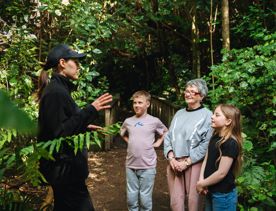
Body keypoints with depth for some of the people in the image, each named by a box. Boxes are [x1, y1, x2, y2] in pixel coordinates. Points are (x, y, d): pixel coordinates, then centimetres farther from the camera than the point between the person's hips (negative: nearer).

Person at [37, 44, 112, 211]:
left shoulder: (58, 89, 13)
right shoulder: (56, 91, -17)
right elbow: (60, 132, -23)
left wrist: (85, 127, 22)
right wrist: (90, 110, -25)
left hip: (64, 165, 11)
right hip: (64, 167, -11)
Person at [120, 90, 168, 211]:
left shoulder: (154, 121, -4)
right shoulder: (128, 121, 4)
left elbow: (166, 132, 14)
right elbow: (123, 134, 24)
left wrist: (158, 142, 2)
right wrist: (130, 142, 9)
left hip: (147, 166, -3)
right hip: (130, 165, 3)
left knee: (145, 198, 5)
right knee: (131, 198, 12)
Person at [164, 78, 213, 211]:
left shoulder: (207, 115, -5)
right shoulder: (179, 113, 12)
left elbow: (206, 144, -11)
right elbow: (168, 137, 11)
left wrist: (187, 162, -13)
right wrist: (171, 158, -4)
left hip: (194, 164, -4)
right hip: (174, 163, 5)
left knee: (193, 199, 5)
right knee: (175, 200, 7)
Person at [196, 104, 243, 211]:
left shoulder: (231, 143, -21)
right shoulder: (215, 137, 6)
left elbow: (221, 173, -22)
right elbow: (206, 159, 7)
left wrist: (201, 184, -11)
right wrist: (201, 180, -8)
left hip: (223, 195, -8)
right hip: (211, 191, 8)